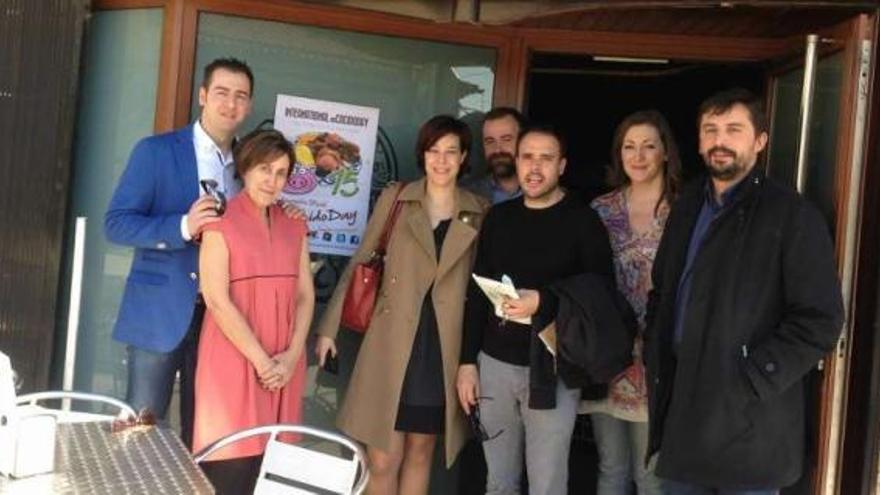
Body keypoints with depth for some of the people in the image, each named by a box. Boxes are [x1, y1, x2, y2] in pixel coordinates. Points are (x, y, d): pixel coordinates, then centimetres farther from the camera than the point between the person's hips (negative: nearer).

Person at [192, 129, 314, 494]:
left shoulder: (294, 225, 12)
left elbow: (305, 295, 9)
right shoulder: (221, 222, -3)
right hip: (235, 361, -4)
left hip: (283, 367, 5)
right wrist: (261, 361, -13)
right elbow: (216, 299, -11)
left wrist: (292, 356, -5)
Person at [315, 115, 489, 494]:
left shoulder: (480, 212, 5)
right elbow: (360, 265, 5)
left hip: (442, 350, 1)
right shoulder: (394, 198, 3)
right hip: (391, 345, -1)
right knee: (382, 460, 0)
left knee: (419, 453, 13)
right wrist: (330, 327, 1)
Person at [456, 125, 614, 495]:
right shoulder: (498, 217, 9)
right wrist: (467, 361, 7)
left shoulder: (582, 220, -4)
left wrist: (544, 302, -20)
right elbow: (477, 293, 12)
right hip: (495, 363, 4)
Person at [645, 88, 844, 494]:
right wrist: (655, 357, 7)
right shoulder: (687, 205, 12)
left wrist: (747, 385, -17)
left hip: (745, 423, -6)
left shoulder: (792, 215, -8)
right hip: (679, 407, 6)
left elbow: (820, 321, -12)